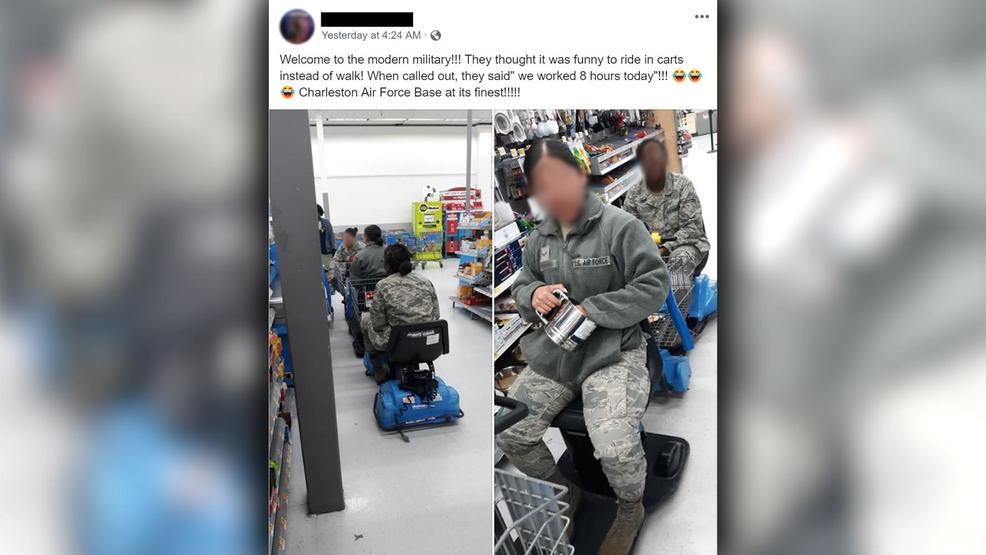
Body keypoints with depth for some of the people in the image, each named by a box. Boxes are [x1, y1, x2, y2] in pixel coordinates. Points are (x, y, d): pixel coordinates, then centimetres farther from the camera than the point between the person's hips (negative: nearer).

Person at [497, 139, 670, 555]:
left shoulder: (620, 225, -9)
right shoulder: (538, 238, 8)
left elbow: (655, 285, -11)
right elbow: (520, 287, 17)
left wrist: (592, 310, -18)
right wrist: (534, 295, -9)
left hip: (614, 351, -5)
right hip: (554, 352, 6)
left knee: (615, 448, -27)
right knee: (508, 433, -5)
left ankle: (631, 509, 11)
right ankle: (564, 495, 23)